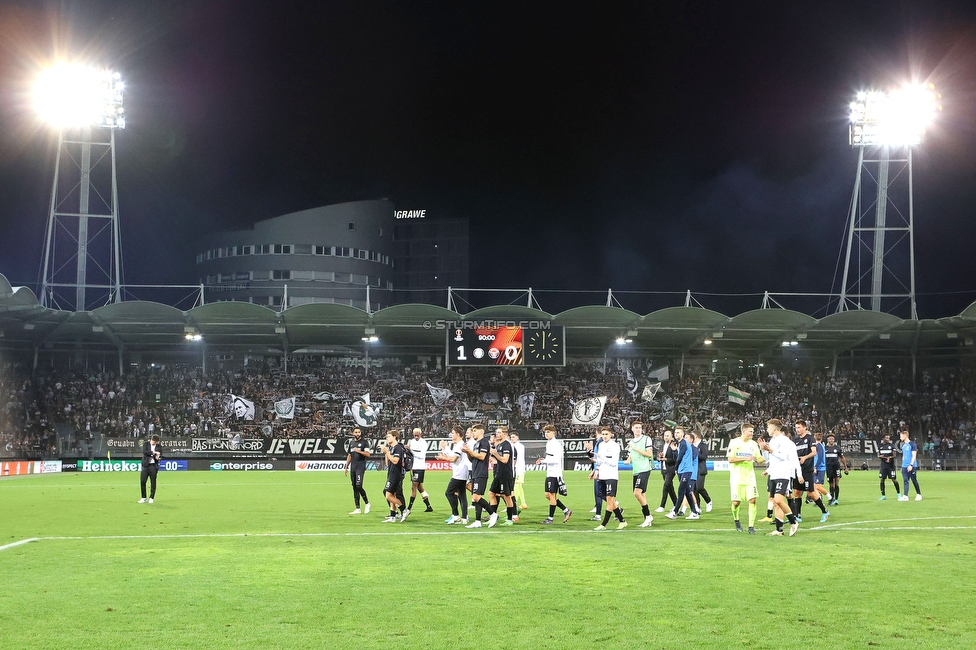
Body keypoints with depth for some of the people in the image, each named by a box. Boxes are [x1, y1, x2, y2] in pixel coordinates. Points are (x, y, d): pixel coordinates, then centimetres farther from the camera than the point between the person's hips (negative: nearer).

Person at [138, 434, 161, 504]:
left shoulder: (159, 446, 7)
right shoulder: (146, 444, 2)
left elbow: (160, 455, 6)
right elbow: (144, 452, -14)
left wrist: (158, 457, -17)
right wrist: (153, 452, -20)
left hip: (153, 466, 1)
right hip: (145, 465, -1)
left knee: (153, 482, 1)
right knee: (142, 481, -2)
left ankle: (151, 498, 11)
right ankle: (144, 497, 10)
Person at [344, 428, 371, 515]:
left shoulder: (364, 442, -1)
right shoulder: (351, 443, 17)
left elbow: (368, 454, -10)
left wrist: (358, 451, -19)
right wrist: (346, 467, 20)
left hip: (360, 467, -6)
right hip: (353, 467, 6)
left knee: (358, 486, -17)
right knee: (354, 488, 5)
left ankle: (367, 503, 2)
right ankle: (357, 509, 7)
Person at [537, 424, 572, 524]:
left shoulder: (556, 444, -13)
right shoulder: (548, 443, 17)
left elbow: (556, 459, -21)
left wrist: (543, 461, -16)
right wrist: (543, 461, 8)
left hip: (555, 474, -10)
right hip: (549, 473, 10)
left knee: (552, 495, -4)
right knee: (548, 495, 10)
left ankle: (550, 518, 3)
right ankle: (566, 511, 17)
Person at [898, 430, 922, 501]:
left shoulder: (912, 444, -7)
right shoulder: (903, 445, 16)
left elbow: (914, 455, -12)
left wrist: (911, 465, -20)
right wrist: (902, 465, 19)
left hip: (911, 466, -6)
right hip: (904, 466, 6)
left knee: (914, 481, 2)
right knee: (905, 481, -2)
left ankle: (919, 495, 15)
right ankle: (905, 496, -7)